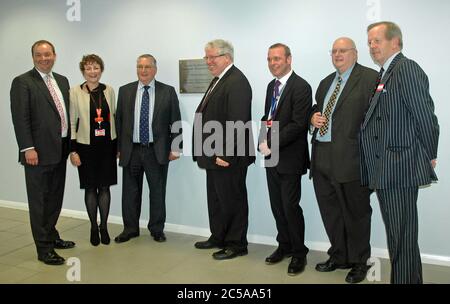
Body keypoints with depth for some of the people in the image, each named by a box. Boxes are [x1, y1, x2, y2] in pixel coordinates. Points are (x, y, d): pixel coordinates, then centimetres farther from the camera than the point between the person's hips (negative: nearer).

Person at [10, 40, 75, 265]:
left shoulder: (62, 80, 13)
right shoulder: (22, 82, -7)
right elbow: (20, 118, -13)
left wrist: (70, 144, 11)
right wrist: (28, 148, -18)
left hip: (60, 150, 7)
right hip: (39, 152, -7)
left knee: (55, 198, 17)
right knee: (39, 201, 3)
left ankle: (51, 236, 33)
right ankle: (44, 249, 11)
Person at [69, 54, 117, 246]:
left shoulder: (109, 90, 3)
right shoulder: (75, 92, -4)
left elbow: (114, 117, 8)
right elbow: (71, 123, -4)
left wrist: (118, 145, 7)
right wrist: (73, 151, -7)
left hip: (107, 145, 2)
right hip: (86, 146, -2)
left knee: (105, 187, 7)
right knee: (90, 188, 7)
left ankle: (104, 226, 21)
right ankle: (93, 227, 23)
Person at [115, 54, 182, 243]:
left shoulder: (168, 92, 1)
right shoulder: (125, 91, 6)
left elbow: (175, 121, 0)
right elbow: (119, 120, 8)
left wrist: (175, 148, -4)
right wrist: (118, 147, 5)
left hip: (157, 151, -2)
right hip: (131, 150, 2)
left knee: (158, 192, 8)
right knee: (130, 191, 10)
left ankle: (157, 229, 24)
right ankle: (130, 229, 26)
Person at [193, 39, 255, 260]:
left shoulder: (237, 82, -16)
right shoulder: (218, 80, 16)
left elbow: (237, 122, -23)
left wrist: (225, 154, -23)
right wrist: (212, 152, 15)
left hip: (229, 157, -10)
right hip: (215, 155, 10)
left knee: (232, 200, 3)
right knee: (215, 198, 19)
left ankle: (236, 244, 18)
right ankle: (218, 237, 34)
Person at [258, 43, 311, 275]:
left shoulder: (301, 87, -12)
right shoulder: (271, 86, 14)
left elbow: (298, 124, -19)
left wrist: (272, 144, -18)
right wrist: (263, 140, 0)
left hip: (289, 157, -7)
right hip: (271, 156, 8)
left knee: (290, 206, -1)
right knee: (277, 205, 14)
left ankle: (299, 252, 16)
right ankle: (284, 245, 30)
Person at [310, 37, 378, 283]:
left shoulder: (370, 78, -5)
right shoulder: (326, 82, 19)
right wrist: (313, 117, 4)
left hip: (350, 157, -7)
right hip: (322, 158, 7)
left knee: (356, 212, 6)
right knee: (330, 211, 16)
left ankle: (358, 262, 23)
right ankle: (338, 256, 33)